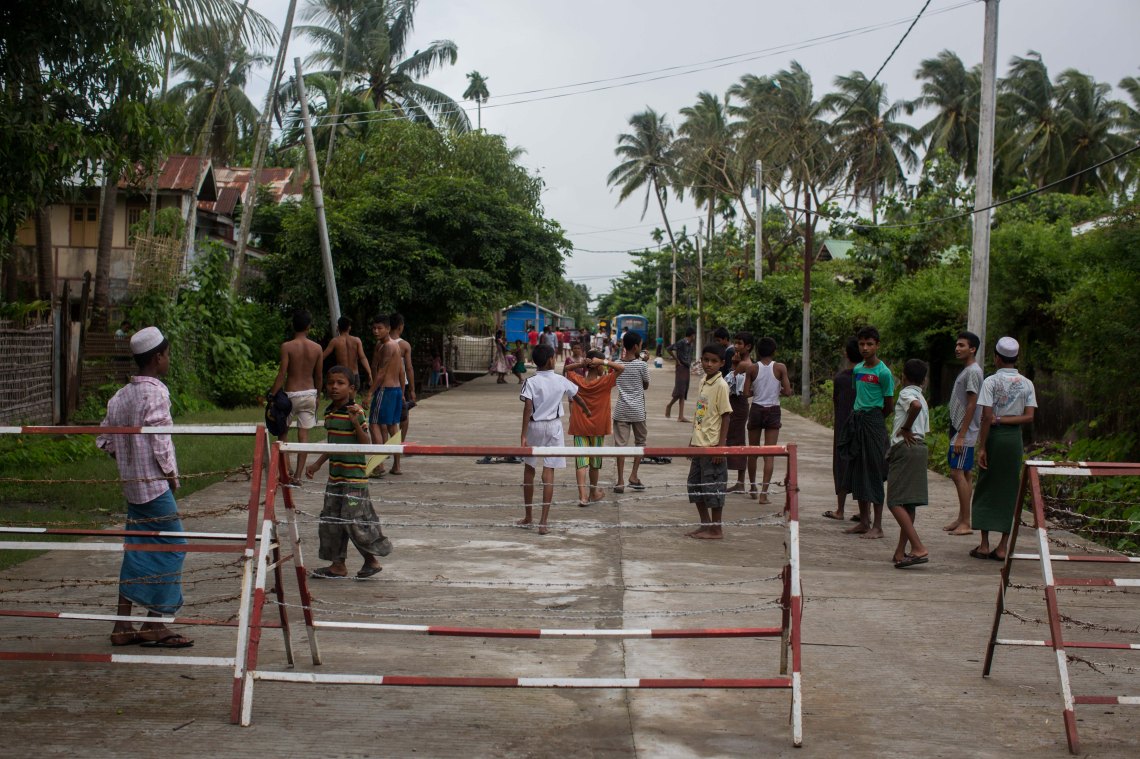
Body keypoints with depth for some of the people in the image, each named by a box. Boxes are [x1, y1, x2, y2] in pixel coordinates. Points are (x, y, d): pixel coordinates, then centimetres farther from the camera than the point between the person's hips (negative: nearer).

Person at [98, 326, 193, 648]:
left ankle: (123, 625, 15)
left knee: (137, 549, 12)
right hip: (155, 483, -8)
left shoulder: (120, 395, 10)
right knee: (171, 546, -2)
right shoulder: (155, 392, -14)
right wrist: (171, 475, -7)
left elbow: (105, 438, 12)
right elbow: (159, 440, -17)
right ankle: (155, 624, 0)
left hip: (131, 483, 8)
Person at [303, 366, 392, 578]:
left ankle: (372, 559, 10)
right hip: (335, 476, 8)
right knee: (331, 520, 10)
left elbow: (367, 444, -18)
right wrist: (317, 464, 24)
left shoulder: (356, 413, -13)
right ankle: (338, 564, 20)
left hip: (354, 476, -8)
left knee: (354, 520, -7)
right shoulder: (329, 413, 10)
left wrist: (356, 423, -30)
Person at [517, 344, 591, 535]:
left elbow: (528, 408, -18)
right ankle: (543, 522, -5)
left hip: (534, 426, -1)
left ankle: (529, 516, 24)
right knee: (549, 472, -1)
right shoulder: (561, 381, -1)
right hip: (554, 426, 1)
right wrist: (587, 411, 37)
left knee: (529, 469, 15)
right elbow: (576, 397, 17)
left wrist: (523, 435, -18)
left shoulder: (531, 382, -9)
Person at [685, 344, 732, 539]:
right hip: (699, 444, 8)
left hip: (713, 446, -8)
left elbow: (725, 416, -14)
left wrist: (721, 445, -17)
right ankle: (705, 525, 25)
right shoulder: (703, 382, 11)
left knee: (713, 487, -1)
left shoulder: (721, 385, -12)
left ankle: (716, 529, 10)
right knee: (695, 485, 14)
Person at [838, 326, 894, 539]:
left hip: (873, 424, -7)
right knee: (857, 473, 10)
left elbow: (889, 406, -6)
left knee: (874, 474, -4)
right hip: (857, 422, 7)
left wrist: (872, 418, 4)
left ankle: (877, 526, 1)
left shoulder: (883, 372, -10)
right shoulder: (857, 369, 11)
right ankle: (864, 522, 19)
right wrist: (857, 415, 9)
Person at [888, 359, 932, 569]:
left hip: (904, 448, -9)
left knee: (895, 502, -11)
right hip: (920, 447, 9)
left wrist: (905, 428, -15)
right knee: (909, 503, 12)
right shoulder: (922, 399, 22)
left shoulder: (906, 393, -4)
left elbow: (915, 405, -27)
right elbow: (925, 430, 19)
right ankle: (901, 551, 16)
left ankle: (919, 549, -21)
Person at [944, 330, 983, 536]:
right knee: (961, 475, 11)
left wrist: (961, 435, -21)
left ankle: (966, 523, -11)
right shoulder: (965, 371, 18)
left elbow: (972, 405, -18)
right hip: (958, 432, 10)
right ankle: (961, 519, 16)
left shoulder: (973, 372, -13)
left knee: (959, 474, -12)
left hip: (965, 434, -10)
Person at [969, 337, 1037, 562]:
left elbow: (987, 417, -13)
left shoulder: (991, 381, -8)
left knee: (986, 488, 6)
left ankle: (984, 545, 4)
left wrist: (981, 447, -10)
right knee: (1009, 490, 7)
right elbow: (1029, 417, -5)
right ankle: (1002, 547, 6)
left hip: (994, 436, -3)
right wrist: (1005, 419, -1)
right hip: (1015, 437, 3)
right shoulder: (1027, 384, 4)